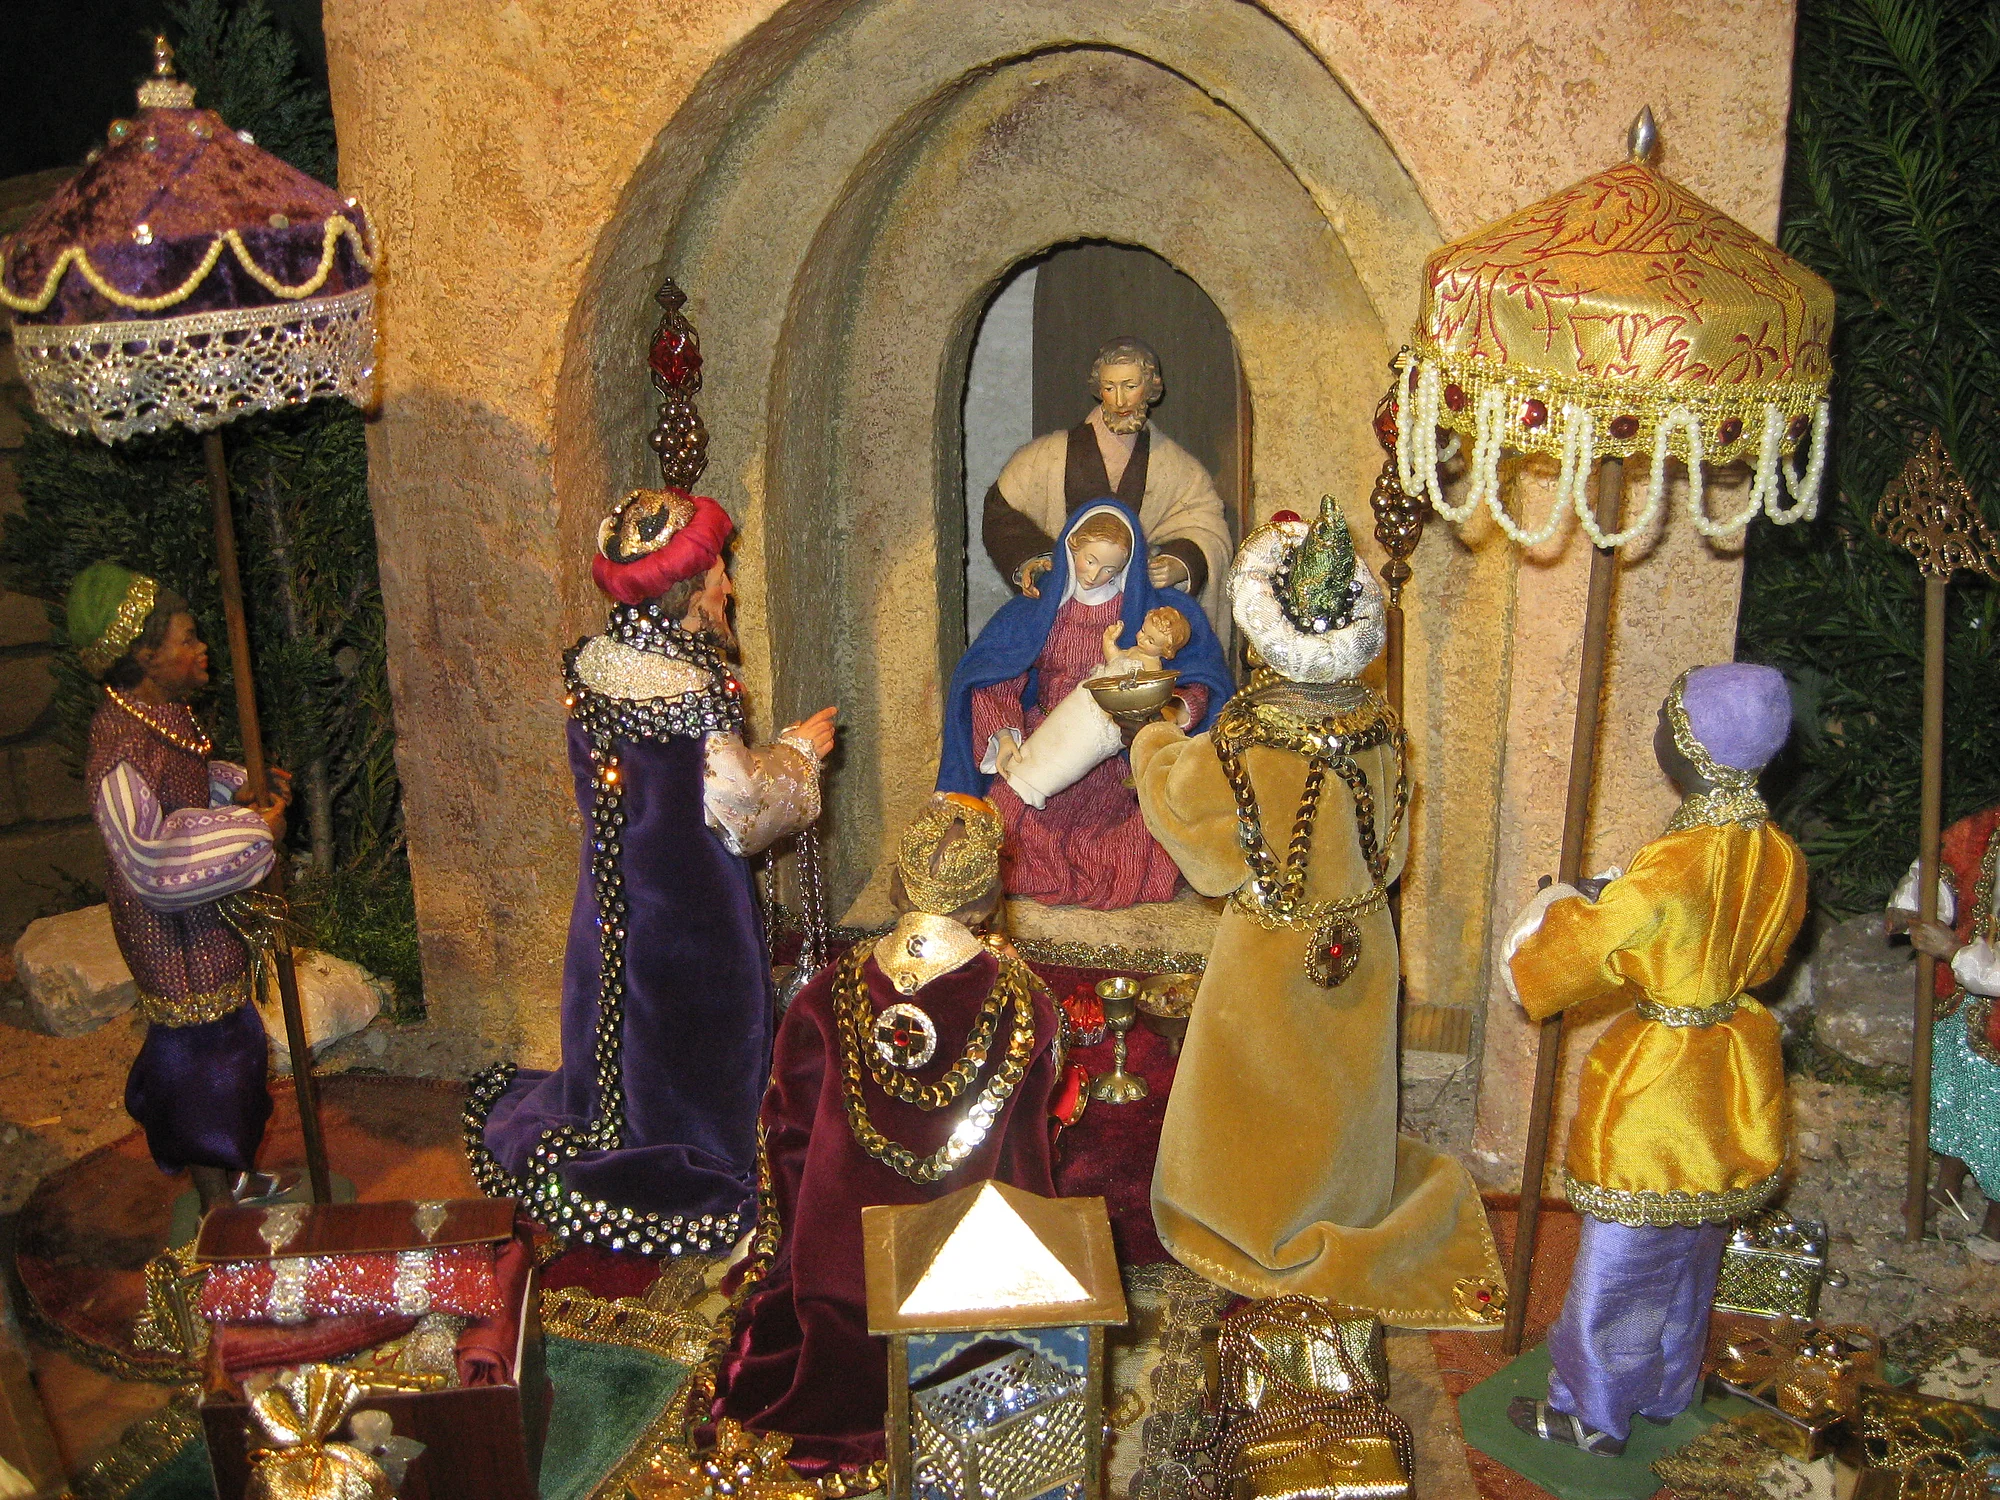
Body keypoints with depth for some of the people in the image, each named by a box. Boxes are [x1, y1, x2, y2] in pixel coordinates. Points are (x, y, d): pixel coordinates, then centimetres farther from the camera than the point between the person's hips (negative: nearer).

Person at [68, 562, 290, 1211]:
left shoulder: (161, 710, 1)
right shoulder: (121, 750, -30)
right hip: (171, 928, -10)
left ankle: (225, 1176, 39)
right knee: (204, 1043, 3)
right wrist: (253, 831, -26)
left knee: (222, 1037, 21)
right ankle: (219, 1199, 20)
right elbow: (153, 860, -32)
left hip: (203, 912, 10)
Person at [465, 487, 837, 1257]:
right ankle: (694, 1180, 23)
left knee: (618, 1033, 22)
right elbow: (739, 804, -19)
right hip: (690, 906, -6)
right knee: (690, 1038, 10)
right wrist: (798, 751, -2)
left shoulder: (590, 663, -5)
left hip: (612, 898, 6)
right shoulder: (696, 687, -26)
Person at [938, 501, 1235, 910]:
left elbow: (1201, 681, 1)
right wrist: (1003, 734, -19)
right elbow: (992, 682, 1)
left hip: (1120, 755, 0)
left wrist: (1177, 712, -22)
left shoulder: (1155, 611, 6)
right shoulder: (1033, 611, 8)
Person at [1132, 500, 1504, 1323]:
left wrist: (1153, 743, 10)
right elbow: (1388, 832, 2)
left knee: (1265, 1094, 17)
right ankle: (1346, 1205, 43)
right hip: (1363, 942, 5)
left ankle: (1260, 1232, 34)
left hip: (1273, 956, -5)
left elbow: (1175, 790, -9)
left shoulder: (1245, 741, -29)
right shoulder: (1376, 720, -13)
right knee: (1340, 1085, 24)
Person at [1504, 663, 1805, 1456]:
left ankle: (1592, 1415, 25)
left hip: (1658, 1086, -7)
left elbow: (1575, 956, -19)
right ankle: (1665, 1391, 41)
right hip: (1735, 1087, 7)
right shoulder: (1780, 857, -6)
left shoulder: (1673, 866, -29)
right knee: (1692, 1251, 24)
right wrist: (1610, 900, 11)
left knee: (1621, 1259, 10)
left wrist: (1564, 907, 4)